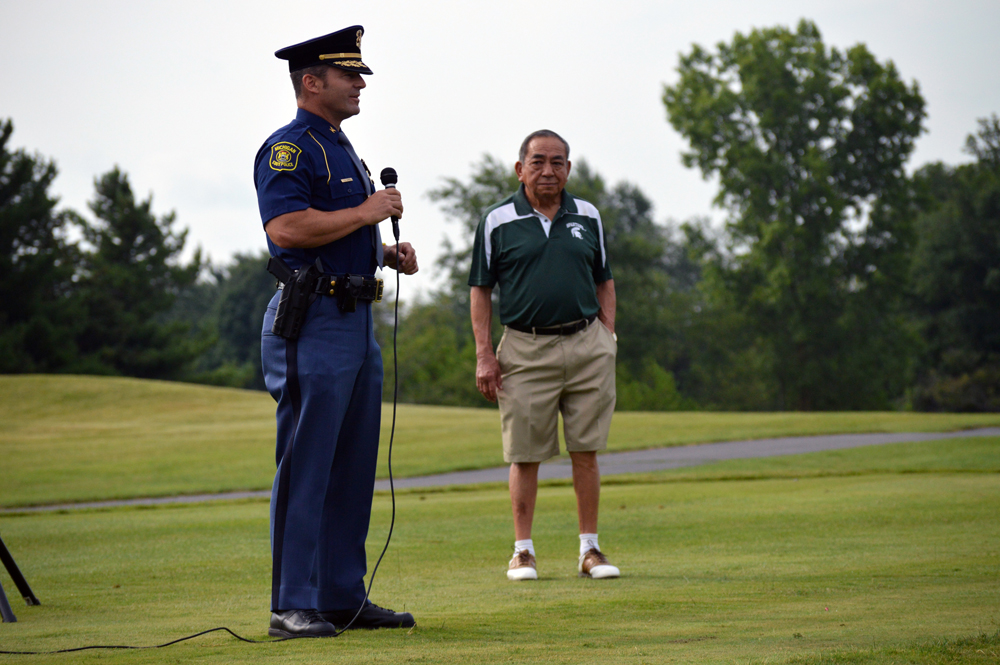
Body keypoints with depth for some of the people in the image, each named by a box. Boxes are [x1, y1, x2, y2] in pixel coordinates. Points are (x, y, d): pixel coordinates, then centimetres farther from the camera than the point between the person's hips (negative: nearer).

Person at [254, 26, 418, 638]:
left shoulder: (344, 151, 21)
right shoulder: (288, 148, -10)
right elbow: (286, 227, -24)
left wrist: (391, 254, 13)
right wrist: (367, 212, -16)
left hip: (357, 321, 10)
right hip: (312, 321, -10)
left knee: (354, 467, 11)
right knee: (304, 467, -8)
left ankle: (345, 597, 17)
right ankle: (293, 607, -6)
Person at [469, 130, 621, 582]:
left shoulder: (588, 218, 11)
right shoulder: (498, 222, 2)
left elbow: (604, 282, 18)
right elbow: (481, 290, 4)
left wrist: (607, 337, 6)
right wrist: (484, 355, -3)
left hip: (586, 345, 2)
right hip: (526, 349, -2)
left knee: (586, 451, 3)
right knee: (525, 454, 0)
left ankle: (589, 549, 9)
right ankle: (523, 551, 9)